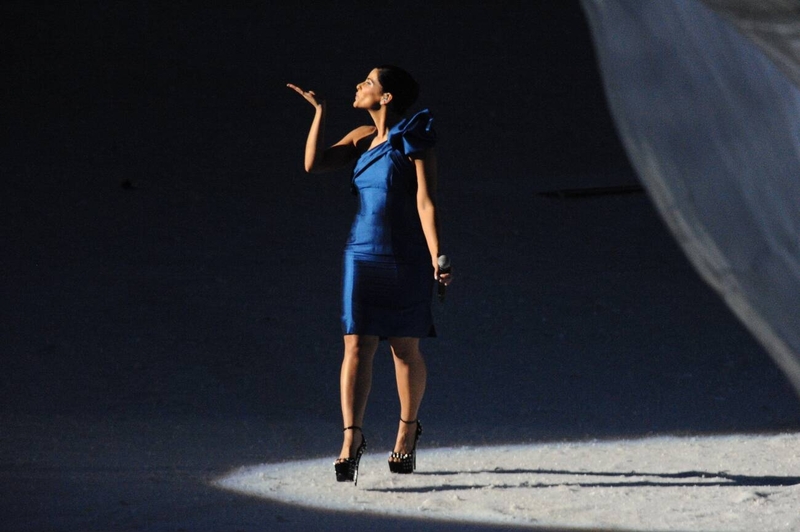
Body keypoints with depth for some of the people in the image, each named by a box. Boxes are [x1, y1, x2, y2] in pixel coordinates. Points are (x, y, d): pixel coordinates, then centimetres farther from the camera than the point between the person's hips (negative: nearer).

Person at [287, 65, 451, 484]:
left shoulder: (415, 143, -6)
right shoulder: (363, 138, 11)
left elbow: (426, 204, -13)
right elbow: (314, 164, 3)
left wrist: (437, 260, -21)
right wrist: (319, 111, 6)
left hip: (406, 260, -4)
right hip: (363, 256, 4)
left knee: (405, 349, 7)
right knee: (357, 345, -7)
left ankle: (407, 430, 26)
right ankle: (351, 440, -13)